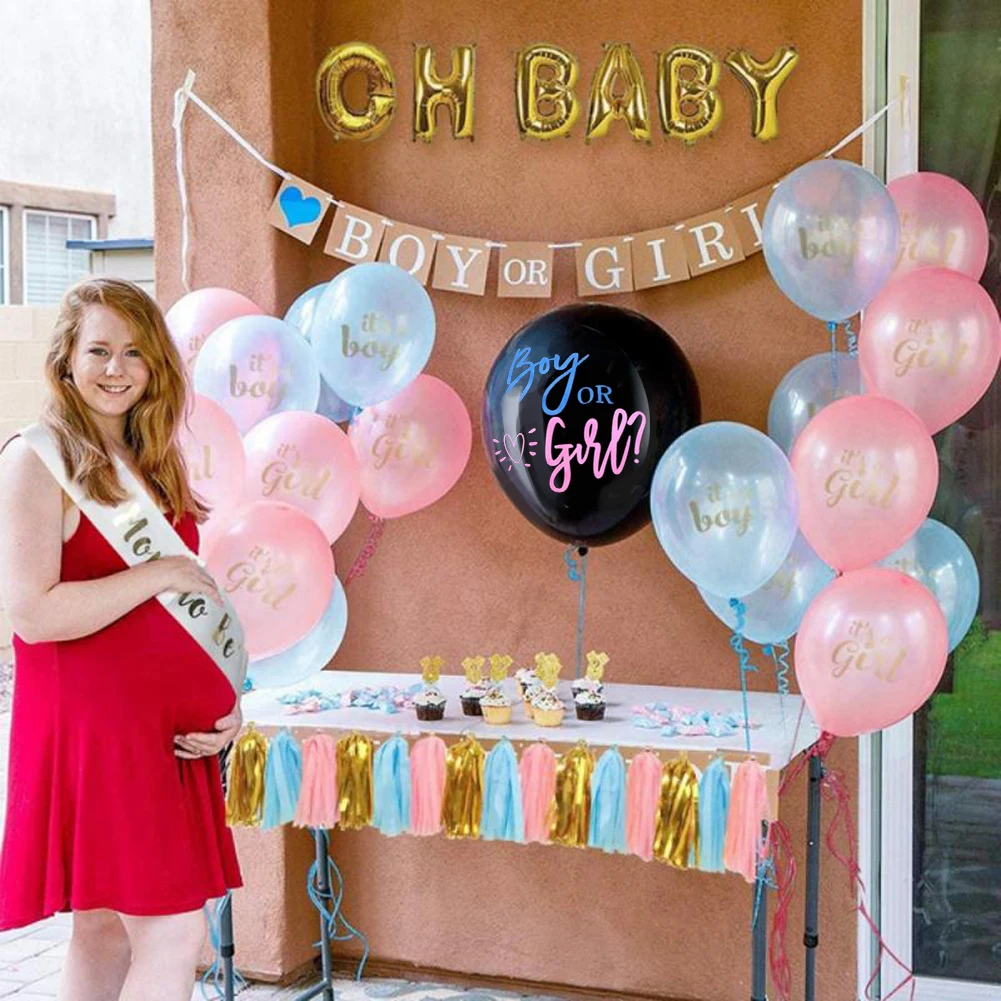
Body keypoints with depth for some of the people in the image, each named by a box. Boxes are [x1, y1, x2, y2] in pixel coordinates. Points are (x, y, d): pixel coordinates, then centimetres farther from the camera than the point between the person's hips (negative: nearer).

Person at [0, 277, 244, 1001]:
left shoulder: (152, 464, 15)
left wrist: (224, 700, 7)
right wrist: (161, 573, -16)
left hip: (168, 727, 8)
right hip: (92, 724, -7)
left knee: (108, 926, 12)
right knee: (174, 935, -10)